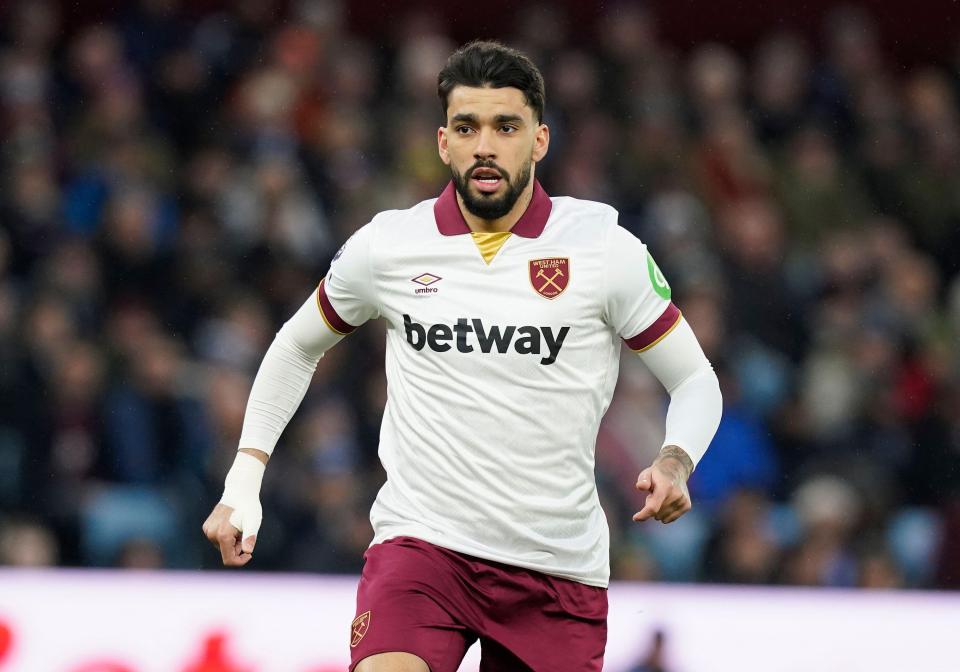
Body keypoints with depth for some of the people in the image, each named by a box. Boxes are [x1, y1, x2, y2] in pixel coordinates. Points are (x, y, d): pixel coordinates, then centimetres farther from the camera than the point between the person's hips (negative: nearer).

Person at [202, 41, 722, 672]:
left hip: (560, 566, 1)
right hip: (422, 542, -1)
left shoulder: (604, 247, -2)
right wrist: (244, 483, 11)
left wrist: (674, 463, -15)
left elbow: (695, 381, 6)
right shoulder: (386, 246, 1)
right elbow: (297, 347, 19)